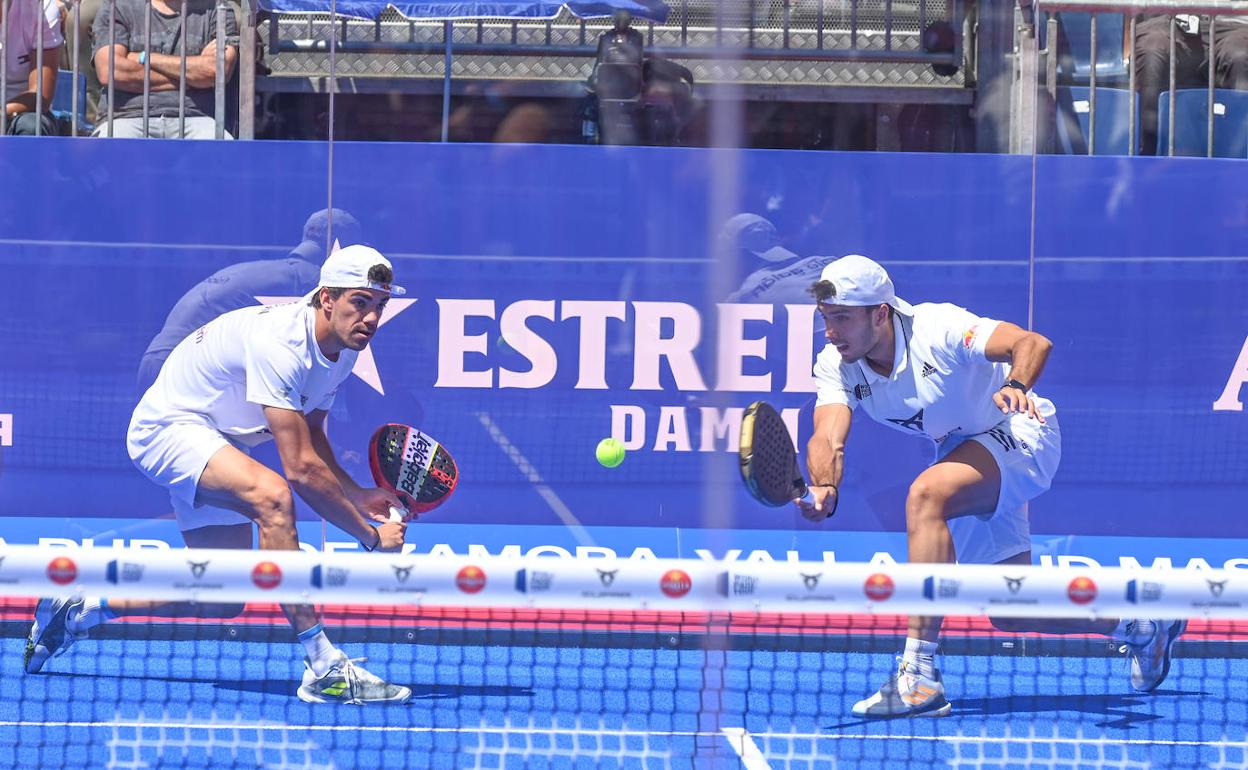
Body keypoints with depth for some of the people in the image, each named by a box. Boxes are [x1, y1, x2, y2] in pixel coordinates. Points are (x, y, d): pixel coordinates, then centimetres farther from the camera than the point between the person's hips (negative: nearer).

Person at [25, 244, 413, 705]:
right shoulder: (279, 343, -32)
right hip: (169, 429, -10)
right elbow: (300, 468, -35)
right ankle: (323, 668, -37)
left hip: (216, 448, 10)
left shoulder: (344, 349, -2)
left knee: (225, 601, 9)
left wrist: (355, 495, -3)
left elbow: (310, 439, 13)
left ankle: (79, 610, 29)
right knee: (272, 496, -36)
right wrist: (371, 535, -30)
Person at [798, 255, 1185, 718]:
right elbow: (828, 439, -29)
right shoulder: (835, 366, -14)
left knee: (925, 495, -36)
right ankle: (1139, 626, 36)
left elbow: (1033, 344, -38)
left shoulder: (935, 329, -28)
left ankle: (920, 676, -39)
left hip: (1020, 434, -8)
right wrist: (824, 489, -51)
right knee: (1009, 611, 10)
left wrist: (1015, 386, -60)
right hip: (963, 452, 8)